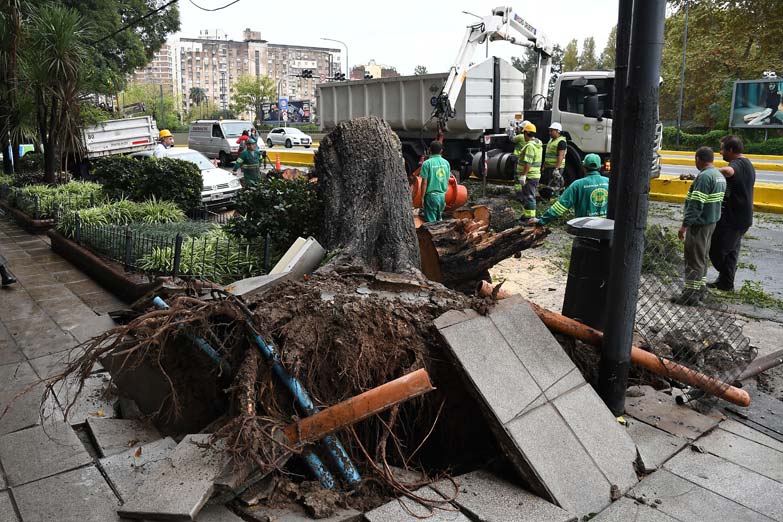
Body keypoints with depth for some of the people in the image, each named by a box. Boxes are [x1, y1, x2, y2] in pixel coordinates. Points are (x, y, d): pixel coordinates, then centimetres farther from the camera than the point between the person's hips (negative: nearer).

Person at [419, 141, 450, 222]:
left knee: (431, 221, 0)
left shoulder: (427, 163, -10)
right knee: (439, 219, 18)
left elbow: (424, 183, -11)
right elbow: (447, 181, 11)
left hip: (431, 196, -5)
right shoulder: (446, 163, 5)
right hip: (442, 196, 5)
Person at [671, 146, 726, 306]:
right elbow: (718, 201, 15)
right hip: (711, 222, 10)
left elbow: (696, 204, -24)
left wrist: (685, 225, -21)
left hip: (700, 224, -10)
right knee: (702, 258, 18)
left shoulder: (704, 176, -20)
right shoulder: (719, 176, 11)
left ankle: (690, 294, 1)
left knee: (694, 259, -4)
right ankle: (700, 290, 26)